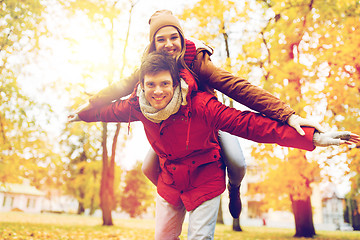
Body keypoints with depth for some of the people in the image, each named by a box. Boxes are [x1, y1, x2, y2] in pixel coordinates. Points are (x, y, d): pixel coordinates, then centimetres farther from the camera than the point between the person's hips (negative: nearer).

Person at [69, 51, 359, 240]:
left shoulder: (200, 106, -30)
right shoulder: (139, 106, -15)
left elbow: (248, 123, -32)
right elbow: (112, 110, 7)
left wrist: (313, 137, -36)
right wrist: (83, 114, 26)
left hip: (205, 181, -5)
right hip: (169, 181, 5)